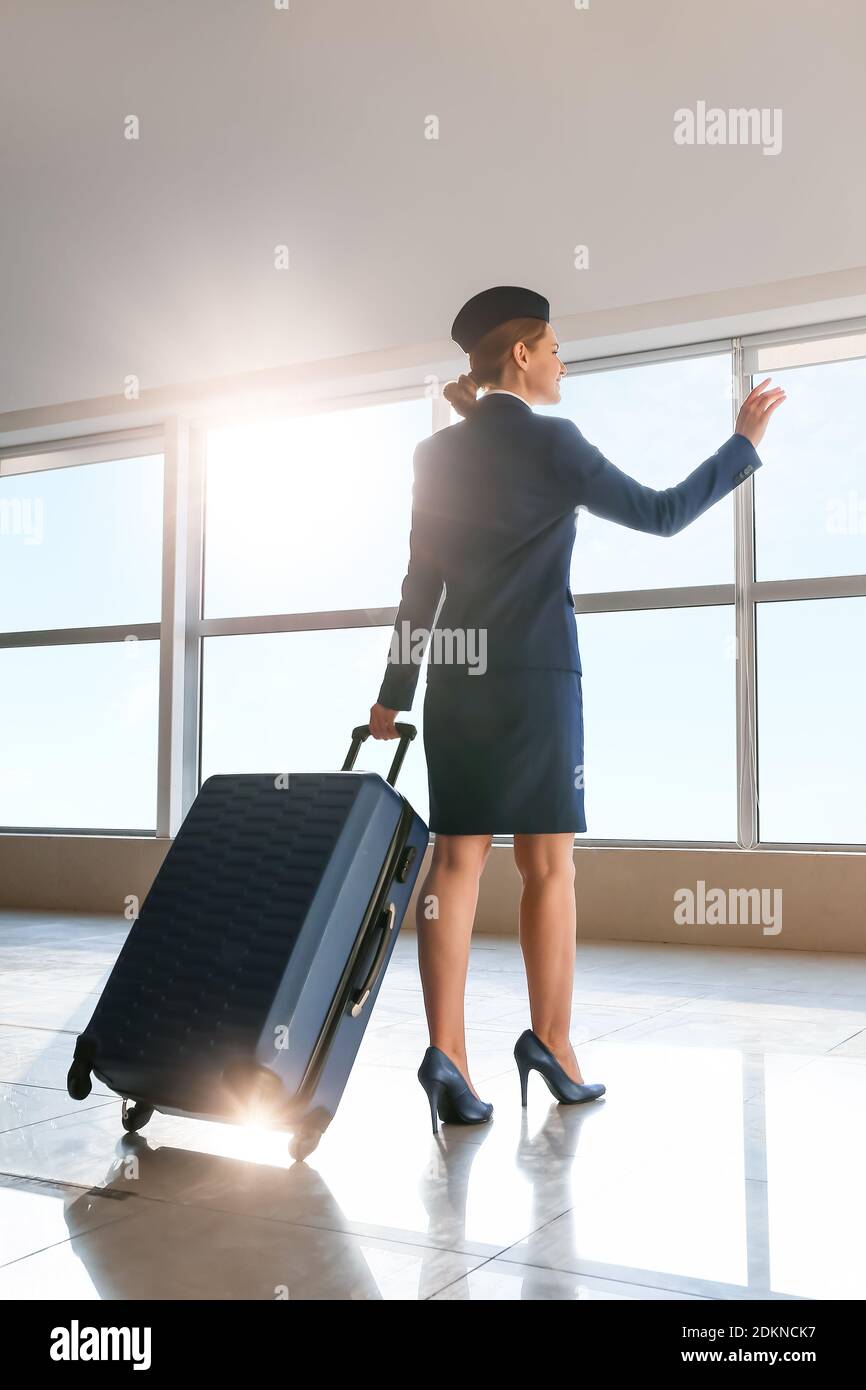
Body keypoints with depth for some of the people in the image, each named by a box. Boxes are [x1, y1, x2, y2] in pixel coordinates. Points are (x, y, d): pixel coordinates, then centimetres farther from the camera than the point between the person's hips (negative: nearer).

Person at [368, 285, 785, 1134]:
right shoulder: (549, 442, -4)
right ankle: (551, 1044, 8)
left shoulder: (437, 455, 10)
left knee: (456, 860, 2)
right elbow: (661, 515, 1)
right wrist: (745, 442, 13)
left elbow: (421, 581, 11)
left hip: (455, 681, 5)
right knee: (548, 865, 3)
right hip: (535, 680, -5)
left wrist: (395, 691, 14)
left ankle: (447, 1050, -4)